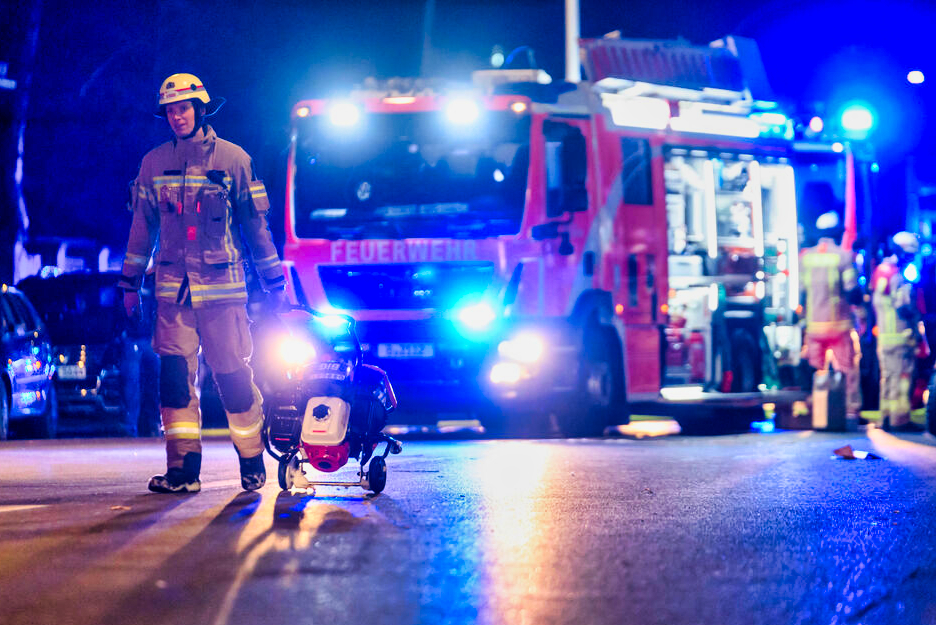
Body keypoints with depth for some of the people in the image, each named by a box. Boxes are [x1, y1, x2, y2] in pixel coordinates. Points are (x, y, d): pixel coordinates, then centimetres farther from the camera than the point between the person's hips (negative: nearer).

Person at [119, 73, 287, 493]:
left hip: (222, 285, -2)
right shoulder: (154, 162, 9)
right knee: (175, 372, -4)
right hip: (173, 288, 2)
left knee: (232, 372, -2)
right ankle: (183, 468, -2)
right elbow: (142, 225, 16)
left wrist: (275, 283, 8)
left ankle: (252, 461, 13)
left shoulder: (233, 159, 2)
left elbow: (256, 223, 7)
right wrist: (130, 283, 16)